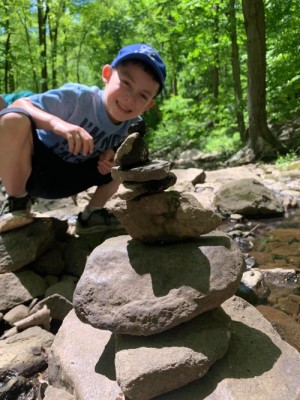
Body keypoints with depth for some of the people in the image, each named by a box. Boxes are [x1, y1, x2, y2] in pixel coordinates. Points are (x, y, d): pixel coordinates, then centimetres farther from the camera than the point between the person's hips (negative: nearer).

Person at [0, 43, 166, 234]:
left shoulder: (133, 125, -10)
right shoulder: (78, 96, -24)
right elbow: (19, 105, -25)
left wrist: (111, 155, -20)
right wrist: (57, 122, -45)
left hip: (68, 182, 5)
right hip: (35, 169, -4)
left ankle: (90, 215, 7)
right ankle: (17, 202, -11)